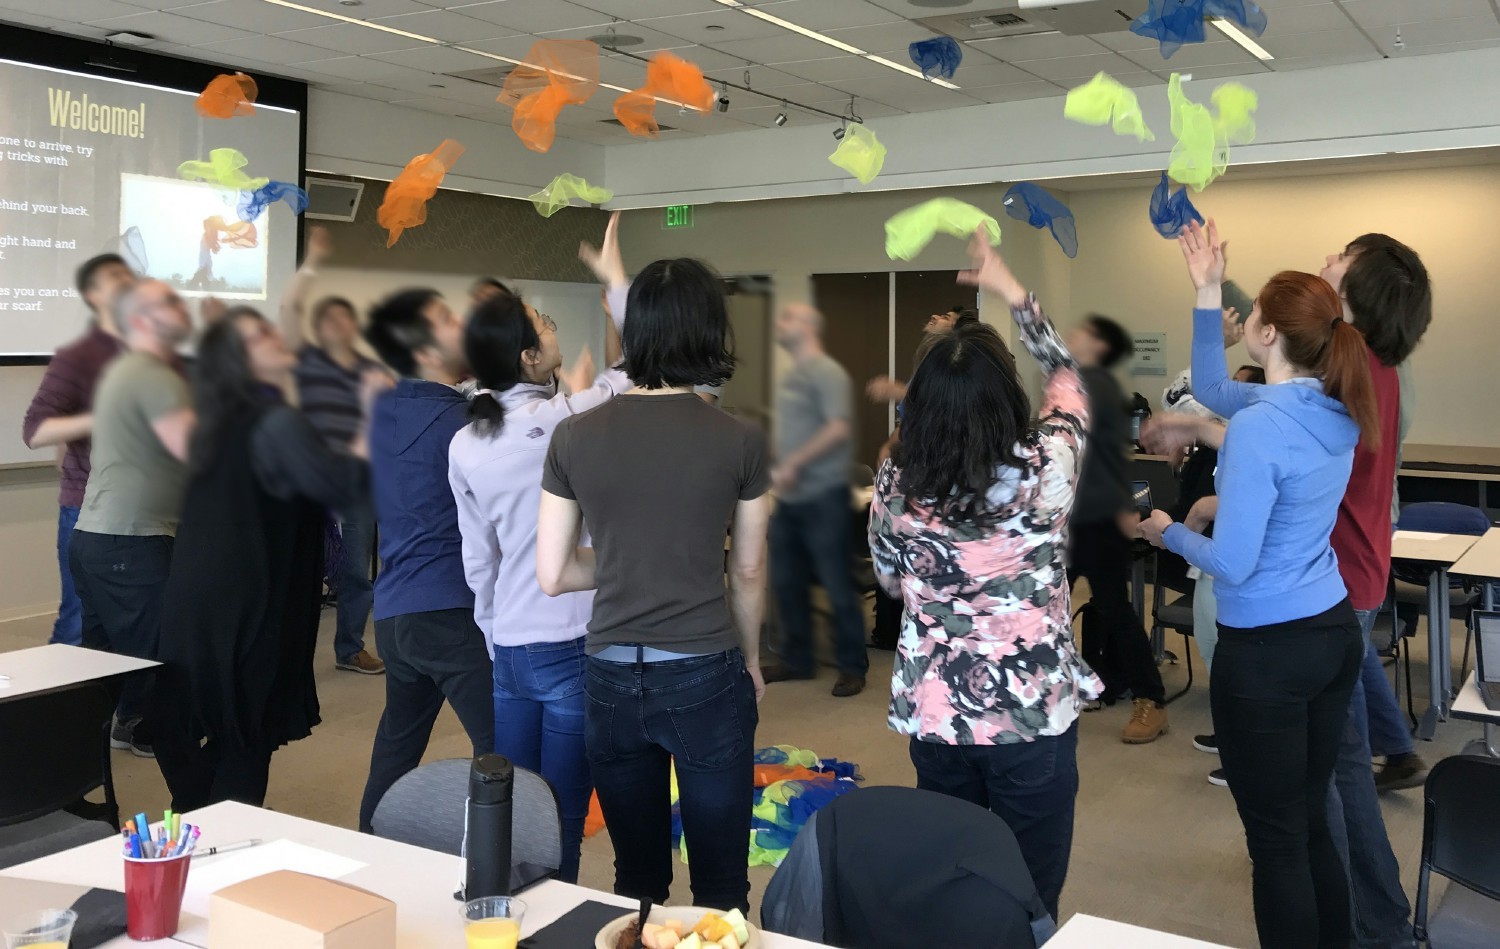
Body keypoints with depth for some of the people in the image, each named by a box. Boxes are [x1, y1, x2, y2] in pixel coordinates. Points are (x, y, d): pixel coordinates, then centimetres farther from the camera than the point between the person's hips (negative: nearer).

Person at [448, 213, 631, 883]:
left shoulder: (465, 445, 5)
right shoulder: (572, 419, -14)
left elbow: (479, 561, 11)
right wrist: (615, 278, 7)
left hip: (508, 647, 6)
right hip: (574, 644, -6)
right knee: (561, 822, 3)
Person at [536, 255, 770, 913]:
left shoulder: (574, 437, -4)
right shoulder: (740, 441, -8)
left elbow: (553, 576, 0)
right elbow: (747, 574, 2)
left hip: (613, 679, 3)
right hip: (704, 676, -2)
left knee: (636, 878, 17)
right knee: (720, 884, 10)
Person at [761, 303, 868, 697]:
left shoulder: (825, 371, -11)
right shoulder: (791, 375, 15)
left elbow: (839, 428, -20)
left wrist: (794, 463, -20)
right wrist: (780, 469, 6)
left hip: (823, 495, -9)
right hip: (790, 497, 9)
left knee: (837, 584, -1)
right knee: (787, 581, 12)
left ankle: (853, 667, 10)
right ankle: (798, 659, 25)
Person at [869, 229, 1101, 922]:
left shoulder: (895, 485, -10)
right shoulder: (1043, 472, -17)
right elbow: (1067, 382, 4)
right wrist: (1014, 292, 10)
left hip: (934, 716, 3)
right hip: (1034, 716, -3)